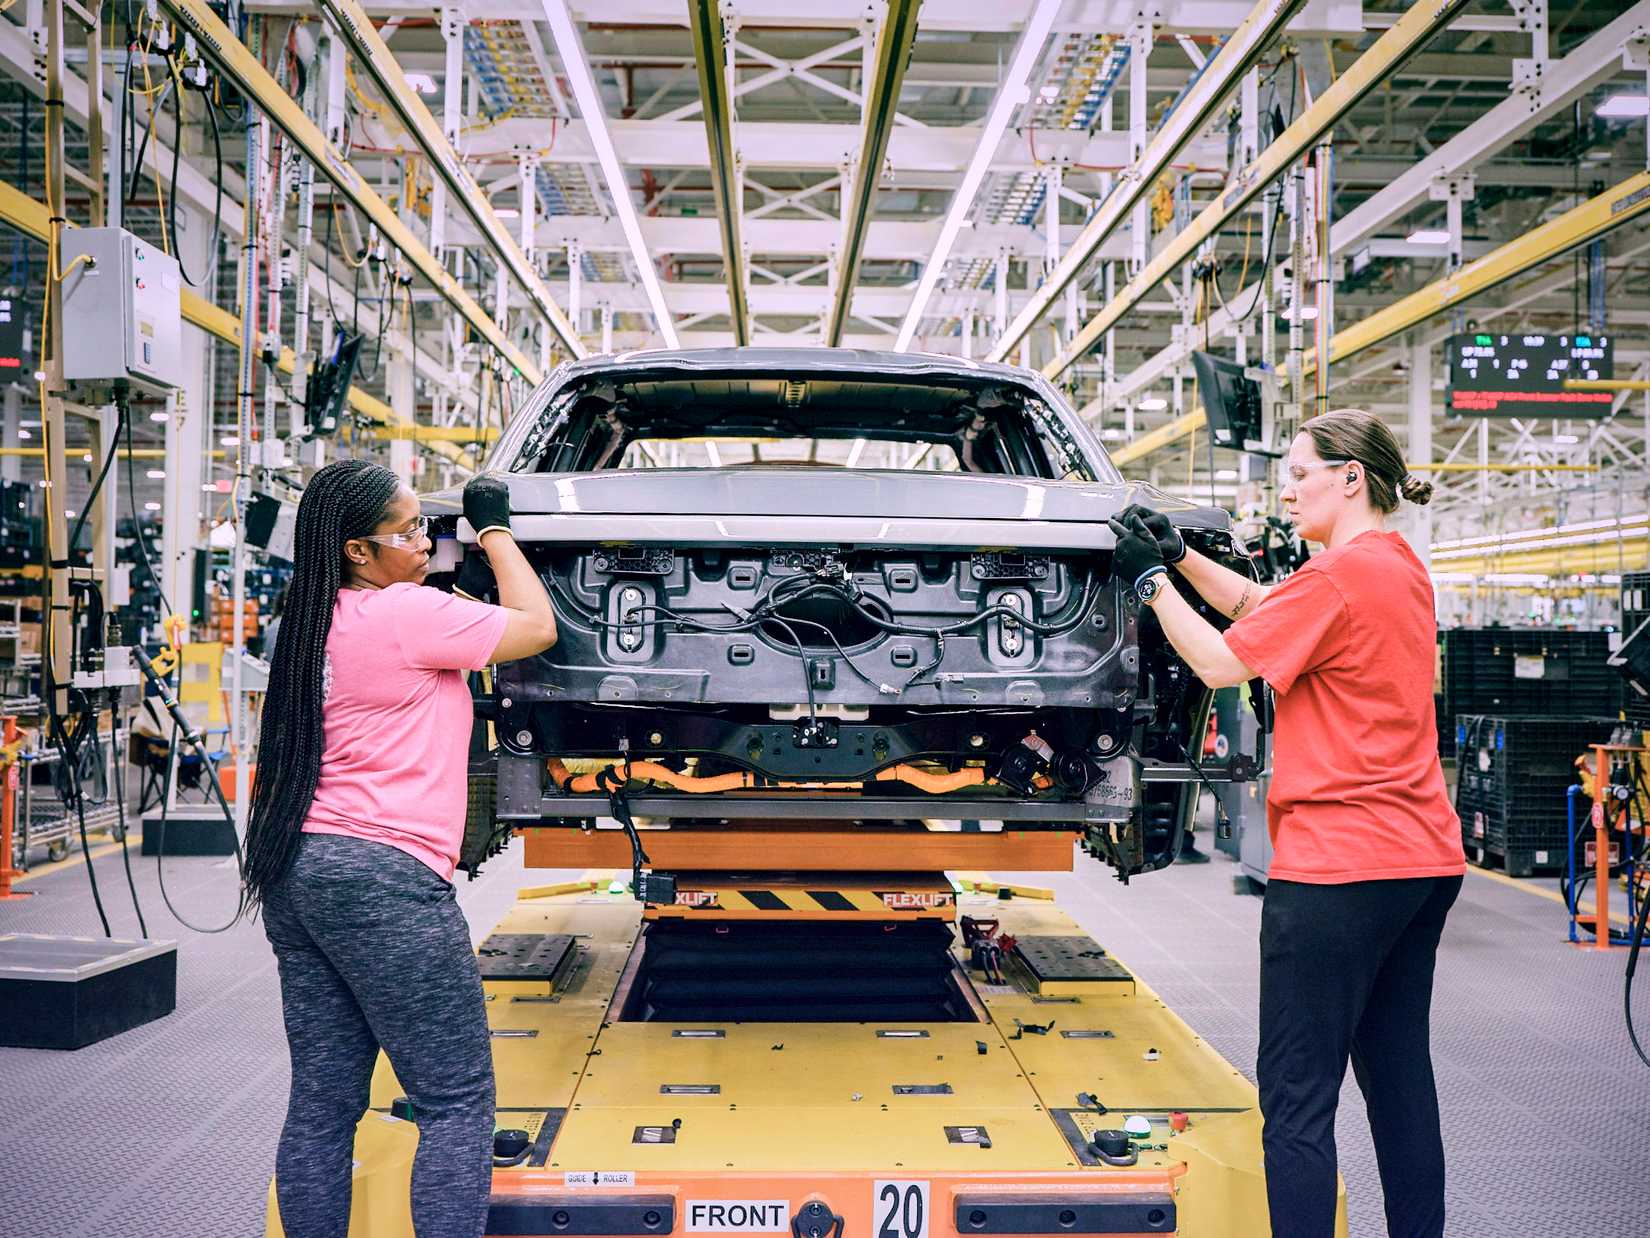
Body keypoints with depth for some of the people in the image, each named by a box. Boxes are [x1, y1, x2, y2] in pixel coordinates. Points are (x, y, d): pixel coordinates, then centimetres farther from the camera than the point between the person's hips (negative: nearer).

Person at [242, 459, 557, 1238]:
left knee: (322, 1101, 12)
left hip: (297, 871, 9)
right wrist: (494, 528, 9)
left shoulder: (318, 622, 12)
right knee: (458, 1101, -1)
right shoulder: (408, 614, -11)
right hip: (381, 876, -9)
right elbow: (537, 627, -1)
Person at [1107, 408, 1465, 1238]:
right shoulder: (1401, 567, 14)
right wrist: (1179, 554, 10)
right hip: (1422, 858, 10)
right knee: (1397, 1071, 17)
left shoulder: (1340, 574, -14)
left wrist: (1151, 579, -2)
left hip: (1338, 863, -10)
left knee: (1296, 1092, -5)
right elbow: (1257, 604, 19)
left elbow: (1220, 663, -12)